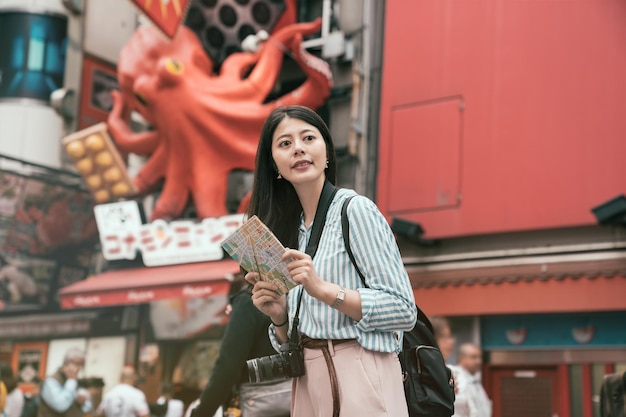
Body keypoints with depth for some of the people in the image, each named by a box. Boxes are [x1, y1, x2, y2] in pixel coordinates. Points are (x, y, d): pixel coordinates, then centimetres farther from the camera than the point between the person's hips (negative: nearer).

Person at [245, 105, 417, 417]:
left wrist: (323, 289, -23)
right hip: (308, 383, 6)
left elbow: (403, 310, -15)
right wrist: (279, 317, -6)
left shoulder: (355, 209, -8)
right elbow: (291, 344, 14)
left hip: (359, 379, -6)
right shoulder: (289, 231, 10)